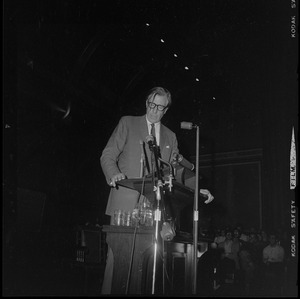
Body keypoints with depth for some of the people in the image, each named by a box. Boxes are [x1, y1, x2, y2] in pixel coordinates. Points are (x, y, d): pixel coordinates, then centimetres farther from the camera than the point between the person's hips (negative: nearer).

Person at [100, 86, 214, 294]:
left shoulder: (170, 137, 20)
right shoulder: (128, 123, 9)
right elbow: (108, 156, 4)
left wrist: (196, 190, 1)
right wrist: (114, 175, -18)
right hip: (126, 202, -2)